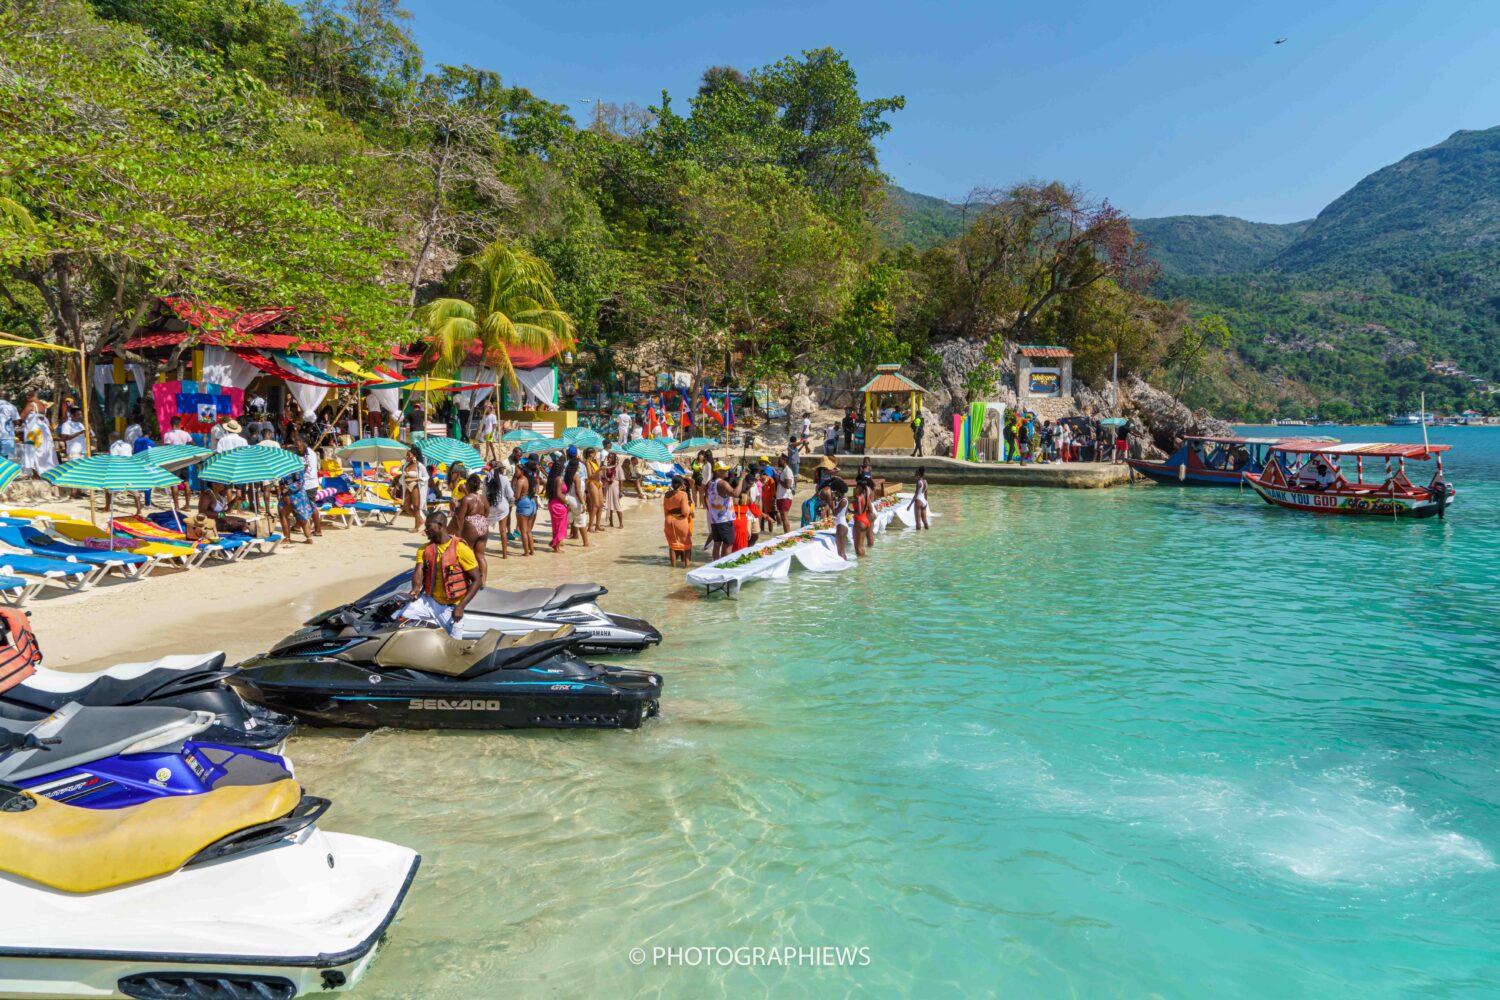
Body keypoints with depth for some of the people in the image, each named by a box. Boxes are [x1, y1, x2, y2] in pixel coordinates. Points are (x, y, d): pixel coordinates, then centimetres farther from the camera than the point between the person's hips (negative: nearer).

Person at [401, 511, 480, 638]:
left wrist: (461, 606, -20)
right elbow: (418, 571, -8)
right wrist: (416, 588, -31)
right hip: (429, 601, 4)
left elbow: (477, 581, -13)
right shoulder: (424, 549, 5)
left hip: (452, 606, -4)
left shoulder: (461, 549, -13)